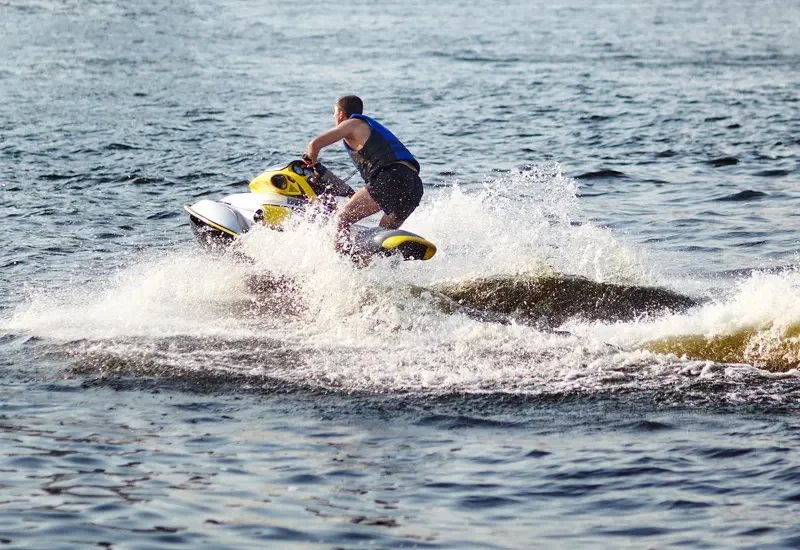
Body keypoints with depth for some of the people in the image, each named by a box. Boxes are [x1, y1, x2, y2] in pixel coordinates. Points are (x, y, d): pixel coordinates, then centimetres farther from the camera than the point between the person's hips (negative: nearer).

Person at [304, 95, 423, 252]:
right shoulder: (375, 127, 36)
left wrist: (311, 159, 22)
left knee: (343, 219, -6)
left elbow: (316, 143, -1)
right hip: (415, 185, 8)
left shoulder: (352, 123, 11)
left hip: (392, 178, -8)